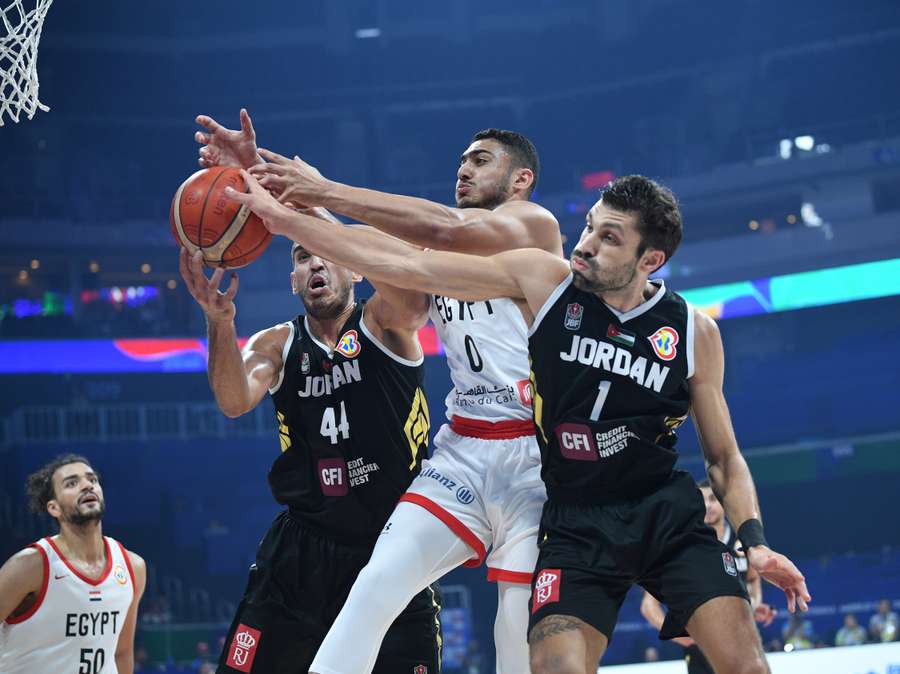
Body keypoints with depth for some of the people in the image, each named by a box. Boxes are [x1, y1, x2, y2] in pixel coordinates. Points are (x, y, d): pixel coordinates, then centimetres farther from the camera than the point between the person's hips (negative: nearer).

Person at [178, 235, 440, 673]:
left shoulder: (382, 322, -1)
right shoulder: (276, 344, 7)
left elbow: (412, 306, -27)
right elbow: (235, 402, -13)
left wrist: (323, 224, -38)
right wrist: (220, 322, -33)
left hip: (391, 550, -2)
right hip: (301, 551, 2)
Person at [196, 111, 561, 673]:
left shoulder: (535, 224, -1)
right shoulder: (440, 258, 18)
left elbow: (446, 229, -20)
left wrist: (327, 192, -19)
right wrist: (265, 178, -9)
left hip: (534, 453, -5)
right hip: (463, 451, 5)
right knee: (378, 583, -11)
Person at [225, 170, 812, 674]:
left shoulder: (695, 333, -2)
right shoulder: (543, 280, -4)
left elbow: (724, 456, 8)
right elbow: (408, 266, -6)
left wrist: (755, 540, -8)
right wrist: (284, 218, -10)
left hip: (670, 518, 0)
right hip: (576, 527, 0)